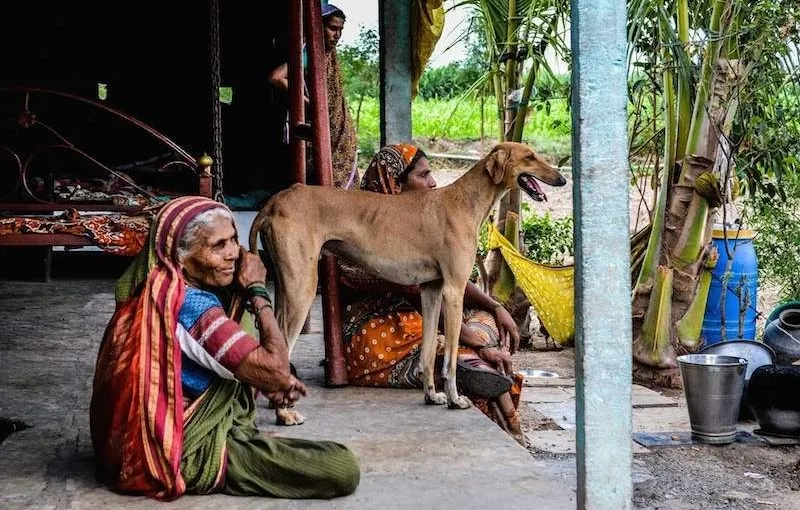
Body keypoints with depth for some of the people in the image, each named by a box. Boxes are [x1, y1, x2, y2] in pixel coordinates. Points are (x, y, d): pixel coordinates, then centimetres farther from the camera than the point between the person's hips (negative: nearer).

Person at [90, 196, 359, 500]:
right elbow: (276, 371, -26)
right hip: (188, 457, -9)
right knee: (343, 468, -17)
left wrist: (267, 381, 5)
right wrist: (257, 290, -16)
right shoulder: (193, 306, -27)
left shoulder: (157, 288, 3)